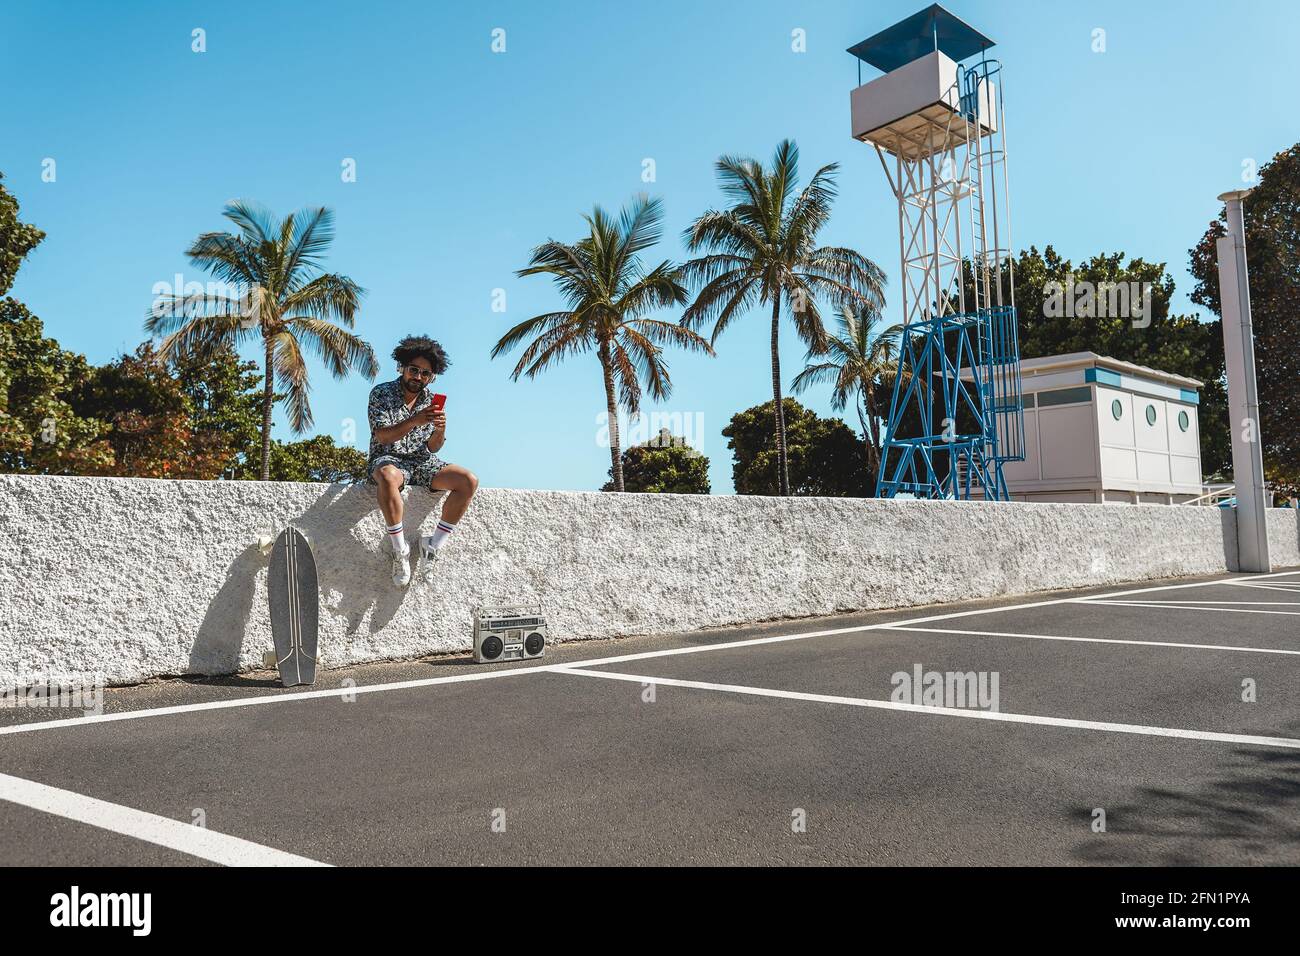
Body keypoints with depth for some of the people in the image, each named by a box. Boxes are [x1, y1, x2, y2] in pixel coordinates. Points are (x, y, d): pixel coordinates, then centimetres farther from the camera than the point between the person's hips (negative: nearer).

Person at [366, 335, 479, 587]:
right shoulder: (381, 393, -2)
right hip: (388, 459, -4)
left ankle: (433, 545, -15)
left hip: (421, 462, 4)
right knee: (389, 477, -42)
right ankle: (400, 551, -28)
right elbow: (382, 436, -14)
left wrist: (440, 429, -18)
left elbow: (433, 449, 5)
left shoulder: (431, 400, 9)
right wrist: (415, 421, -28)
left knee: (469, 481, -21)